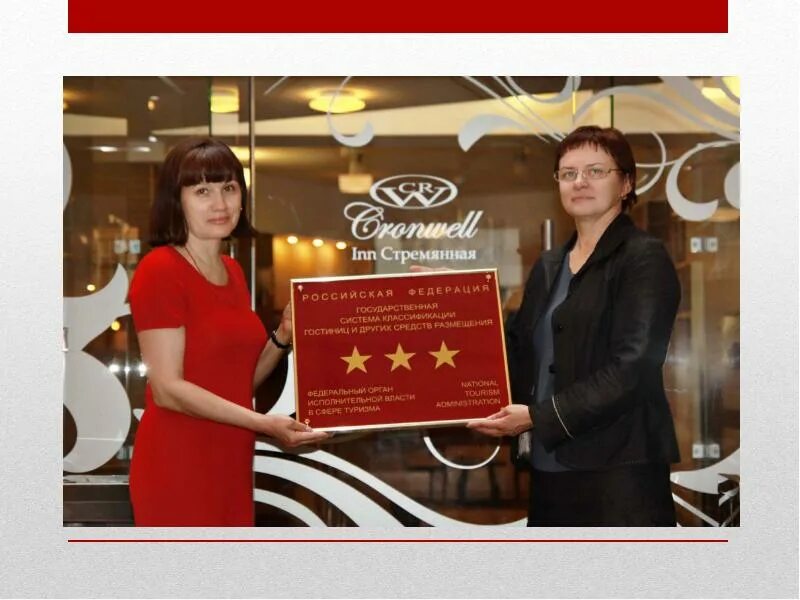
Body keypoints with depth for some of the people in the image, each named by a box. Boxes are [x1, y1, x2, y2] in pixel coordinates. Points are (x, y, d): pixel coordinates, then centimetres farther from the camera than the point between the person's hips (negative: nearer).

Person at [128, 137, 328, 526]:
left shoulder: (233, 271, 12)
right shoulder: (159, 270, -13)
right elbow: (168, 388, -18)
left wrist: (283, 336, -1)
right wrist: (262, 423, -22)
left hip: (231, 462, 8)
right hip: (177, 467, -8)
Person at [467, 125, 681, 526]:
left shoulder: (644, 259, -6)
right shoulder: (549, 266, 18)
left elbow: (631, 369, -15)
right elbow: (519, 353, 19)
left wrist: (539, 417, -18)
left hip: (618, 469, -7)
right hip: (551, 466, 7)